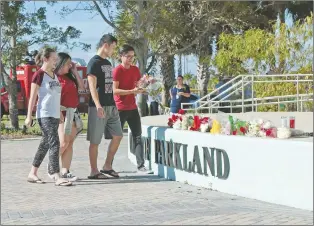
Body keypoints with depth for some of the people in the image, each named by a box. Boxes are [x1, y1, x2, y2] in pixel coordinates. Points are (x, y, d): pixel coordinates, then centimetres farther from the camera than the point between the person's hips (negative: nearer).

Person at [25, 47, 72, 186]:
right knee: (54, 143, -15)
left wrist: (60, 113, 20)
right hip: (44, 115, -8)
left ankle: (32, 174, 20)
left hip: (54, 115, 8)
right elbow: (33, 97, -10)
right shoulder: (39, 74, -8)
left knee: (45, 144, 11)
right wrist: (29, 116, -12)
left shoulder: (55, 75, 15)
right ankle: (57, 177, -18)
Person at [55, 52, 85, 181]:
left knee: (70, 143, 4)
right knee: (64, 143, -10)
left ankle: (65, 171, 5)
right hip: (62, 112, -8)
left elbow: (81, 87, 15)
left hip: (73, 112, 8)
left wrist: (75, 71, 10)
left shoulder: (69, 77, 16)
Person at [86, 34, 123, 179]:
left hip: (111, 106, 9)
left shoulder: (107, 63, 17)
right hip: (98, 107, -9)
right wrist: (98, 106, -26)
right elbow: (92, 86, -17)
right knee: (95, 140, -1)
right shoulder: (94, 62, -9)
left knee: (118, 136, 8)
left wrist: (114, 104, 18)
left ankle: (107, 167, 18)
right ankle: (94, 171, 5)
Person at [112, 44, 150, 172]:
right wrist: (132, 91, -24)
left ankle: (141, 165, 4)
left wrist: (142, 88, -1)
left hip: (132, 108, 6)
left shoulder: (135, 70, 10)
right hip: (120, 109, -6)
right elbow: (114, 90, -17)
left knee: (137, 136, 3)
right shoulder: (117, 70, -11)